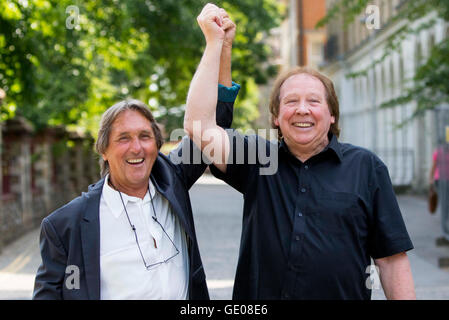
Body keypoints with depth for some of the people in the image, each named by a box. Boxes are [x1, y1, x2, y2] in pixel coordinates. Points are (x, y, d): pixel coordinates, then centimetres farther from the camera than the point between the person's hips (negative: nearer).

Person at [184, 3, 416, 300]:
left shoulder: (366, 167, -1)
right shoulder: (257, 159, 2)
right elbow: (198, 125, -10)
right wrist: (214, 41, -9)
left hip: (346, 293, -1)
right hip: (258, 295, 1)